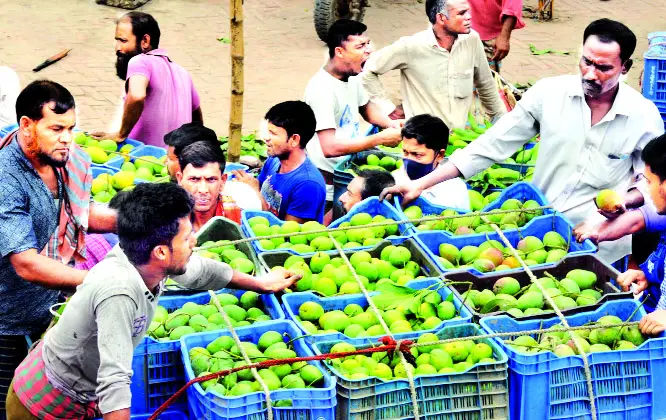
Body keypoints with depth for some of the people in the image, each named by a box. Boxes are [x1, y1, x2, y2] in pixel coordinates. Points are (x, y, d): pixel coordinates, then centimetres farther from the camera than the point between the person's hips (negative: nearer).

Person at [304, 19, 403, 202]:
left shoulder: (351, 77, 3)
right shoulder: (322, 89, -24)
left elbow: (365, 106, 25)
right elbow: (330, 147, -31)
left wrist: (390, 123, 3)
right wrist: (380, 138, -25)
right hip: (330, 184, -8)